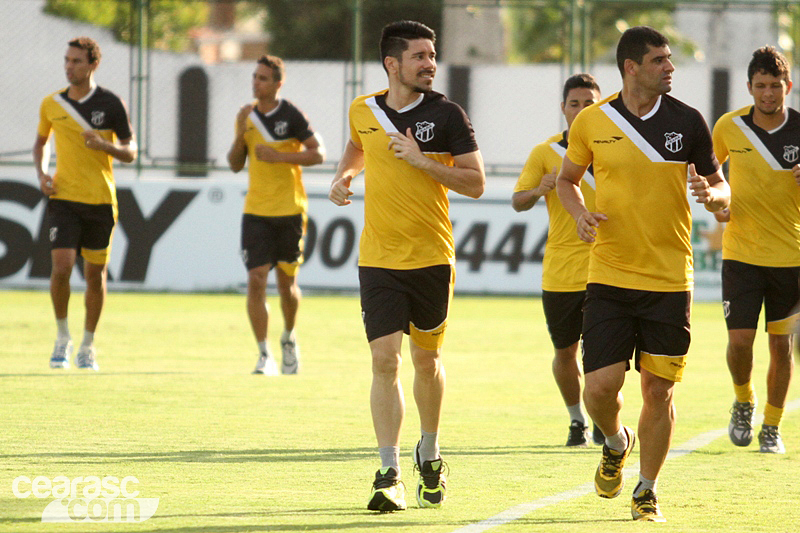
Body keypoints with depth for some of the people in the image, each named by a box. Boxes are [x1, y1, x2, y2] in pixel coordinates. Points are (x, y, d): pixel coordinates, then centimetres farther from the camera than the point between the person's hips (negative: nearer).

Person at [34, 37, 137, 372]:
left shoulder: (111, 104, -3)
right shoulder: (52, 104, 4)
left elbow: (130, 153, 1)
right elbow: (41, 142, 21)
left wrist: (104, 145, -19)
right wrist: (41, 173, 3)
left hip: (100, 200, -1)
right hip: (64, 199, 1)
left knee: (95, 275, 5)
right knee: (61, 268, -14)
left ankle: (87, 347, 20)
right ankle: (62, 339, 6)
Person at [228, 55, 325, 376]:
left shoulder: (291, 115, -6)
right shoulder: (248, 116, 7)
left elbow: (318, 154, -8)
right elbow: (235, 165, 10)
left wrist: (279, 156, -19)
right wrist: (240, 134, -8)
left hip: (289, 210, -3)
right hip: (256, 211, 3)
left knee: (287, 282, 6)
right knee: (256, 279, -11)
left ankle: (289, 338, 34)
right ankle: (264, 355, -7)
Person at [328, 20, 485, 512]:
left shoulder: (446, 115, -6)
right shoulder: (363, 111, 3)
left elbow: (476, 183, -8)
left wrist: (423, 161, -18)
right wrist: (345, 176, 9)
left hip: (432, 259, -1)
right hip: (379, 260, 1)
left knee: (426, 361, 12)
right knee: (385, 361, -11)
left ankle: (429, 454, 36)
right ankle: (389, 474, -11)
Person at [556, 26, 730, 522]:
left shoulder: (687, 122, 0)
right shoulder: (593, 122, 0)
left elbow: (721, 188, 10)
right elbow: (567, 178, 16)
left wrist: (712, 193, -14)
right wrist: (581, 214, -4)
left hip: (670, 280, 0)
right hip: (609, 276, 0)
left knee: (659, 391, 1)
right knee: (600, 387, -7)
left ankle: (647, 491, 18)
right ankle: (616, 443, 28)